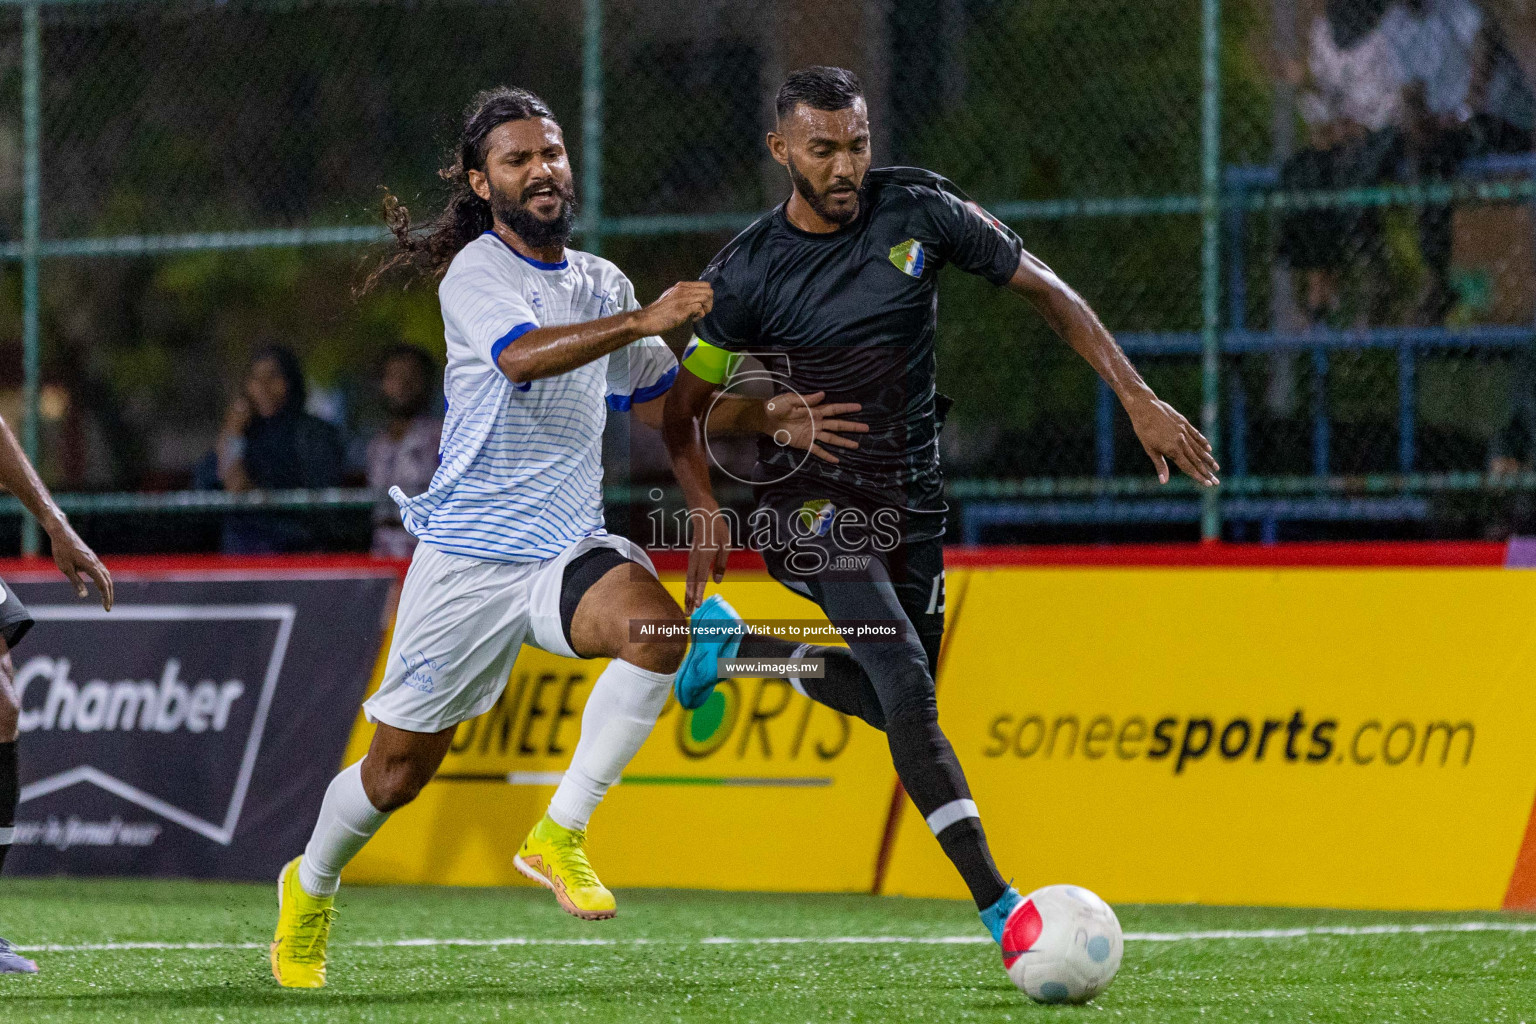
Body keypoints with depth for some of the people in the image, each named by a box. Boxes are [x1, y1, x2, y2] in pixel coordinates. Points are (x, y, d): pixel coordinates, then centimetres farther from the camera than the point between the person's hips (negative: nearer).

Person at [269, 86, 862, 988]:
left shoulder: (601, 283, 11)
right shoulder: (475, 274, -9)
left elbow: (663, 400, 23)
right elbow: (522, 356, -31)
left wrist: (767, 417, 7)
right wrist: (641, 322, -42)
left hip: (569, 547, 4)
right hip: (467, 553, -4)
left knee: (658, 626, -30)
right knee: (398, 773, 4)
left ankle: (560, 834, -20)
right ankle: (311, 888, 35)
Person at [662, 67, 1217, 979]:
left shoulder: (920, 211, -5)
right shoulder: (747, 273, -9)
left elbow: (1047, 292, 2)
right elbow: (685, 410, 1)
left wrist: (1141, 402, -5)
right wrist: (706, 508, -18)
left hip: (908, 501, 5)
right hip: (810, 502, -5)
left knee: (890, 700, 13)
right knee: (909, 691, -22)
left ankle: (730, 643, 34)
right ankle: (999, 906, -22)